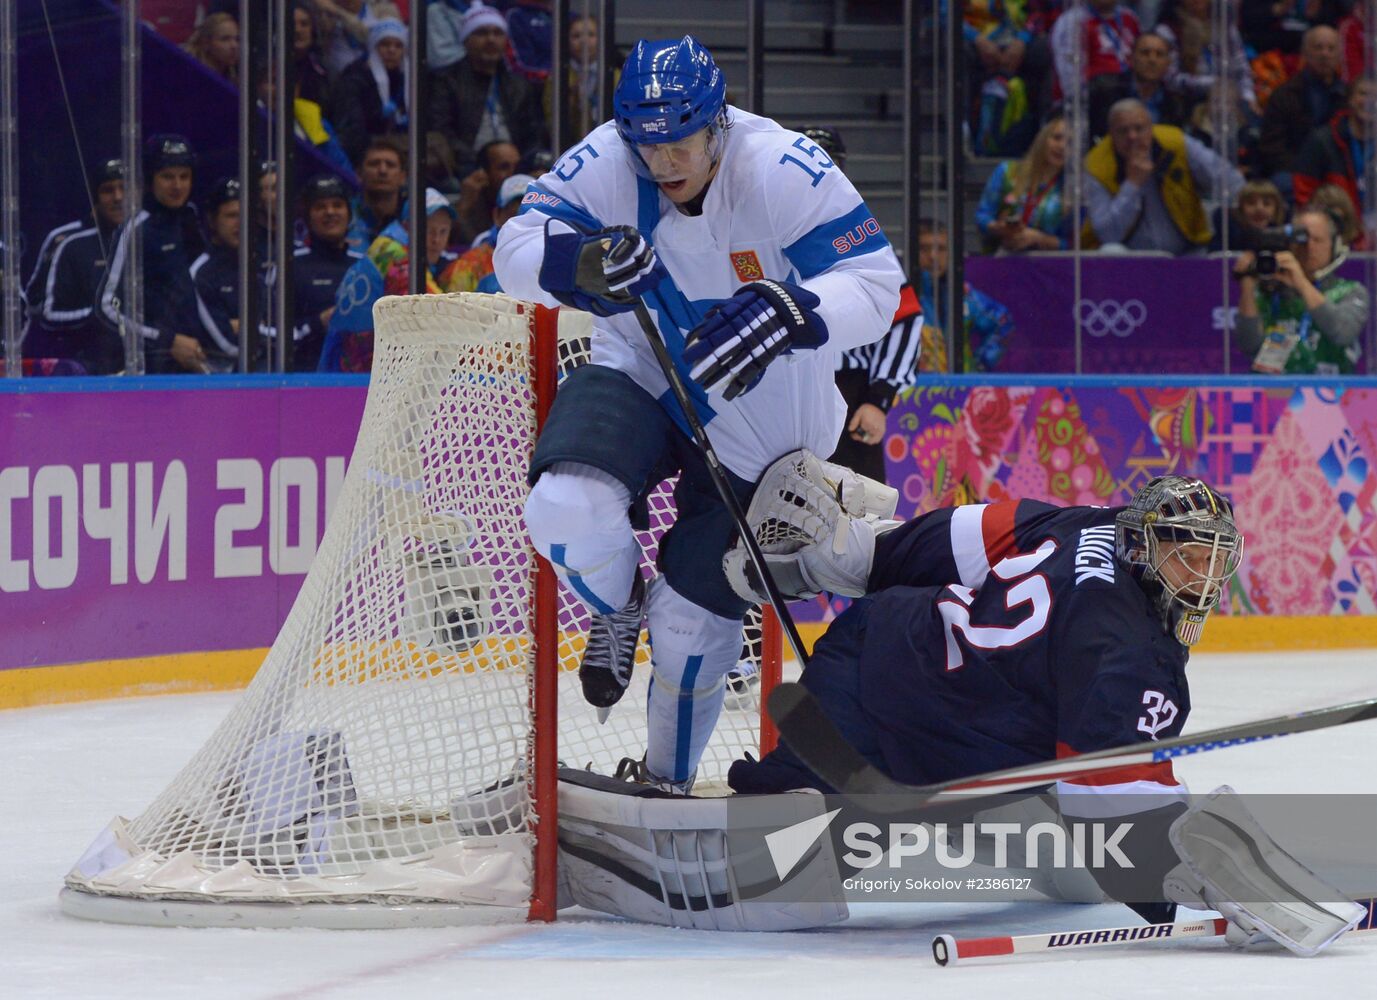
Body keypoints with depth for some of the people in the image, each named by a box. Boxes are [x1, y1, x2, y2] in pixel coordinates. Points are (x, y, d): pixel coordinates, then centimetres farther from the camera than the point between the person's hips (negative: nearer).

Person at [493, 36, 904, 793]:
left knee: (697, 616, 4)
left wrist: (786, 312, -45)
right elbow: (515, 255, -17)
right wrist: (582, 261, -40)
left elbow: (876, 284, -26)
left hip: (754, 416, -2)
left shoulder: (785, 171, -25)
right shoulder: (605, 163, -17)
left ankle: (666, 778, 32)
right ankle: (619, 604, 9)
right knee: (567, 510, -28)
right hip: (637, 377, 2)